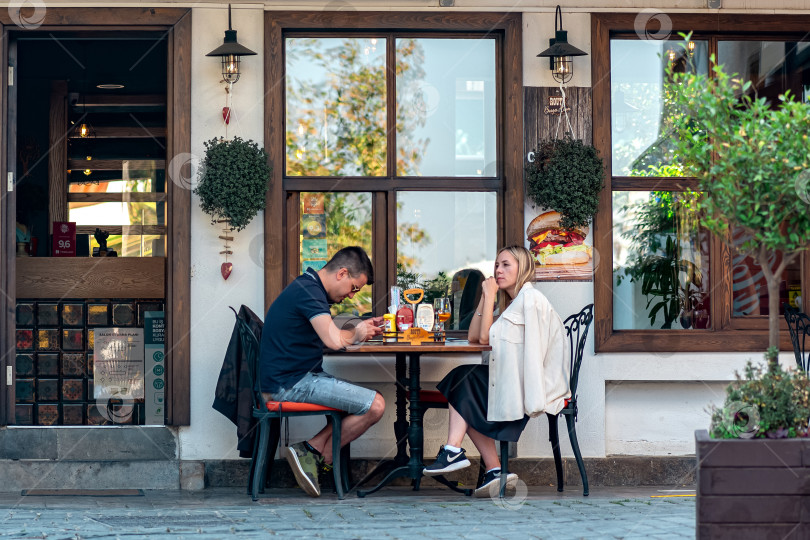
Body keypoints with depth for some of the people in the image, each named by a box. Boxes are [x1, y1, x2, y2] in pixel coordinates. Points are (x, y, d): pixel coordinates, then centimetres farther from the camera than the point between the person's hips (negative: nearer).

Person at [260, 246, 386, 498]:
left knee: (369, 401, 12)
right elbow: (334, 341, -29)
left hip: (296, 378, 11)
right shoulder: (308, 290, -16)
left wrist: (361, 328, 17)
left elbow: (328, 335, 31)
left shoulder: (309, 287, 17)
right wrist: (356, 335, -7)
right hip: (292, 383, -11)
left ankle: (313, 450, 2)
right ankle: (317, 453, -2)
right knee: (374, 406, -13)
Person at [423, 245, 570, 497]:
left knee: (464, 378, -8)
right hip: (520, 383, 10)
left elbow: (485, 337, -14)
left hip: (536, 389, -10)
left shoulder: (531, 299, -12)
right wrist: (485, 298, 7)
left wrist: (490, 295, -7)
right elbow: (473, 337, 14)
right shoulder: (514, 302, 19)